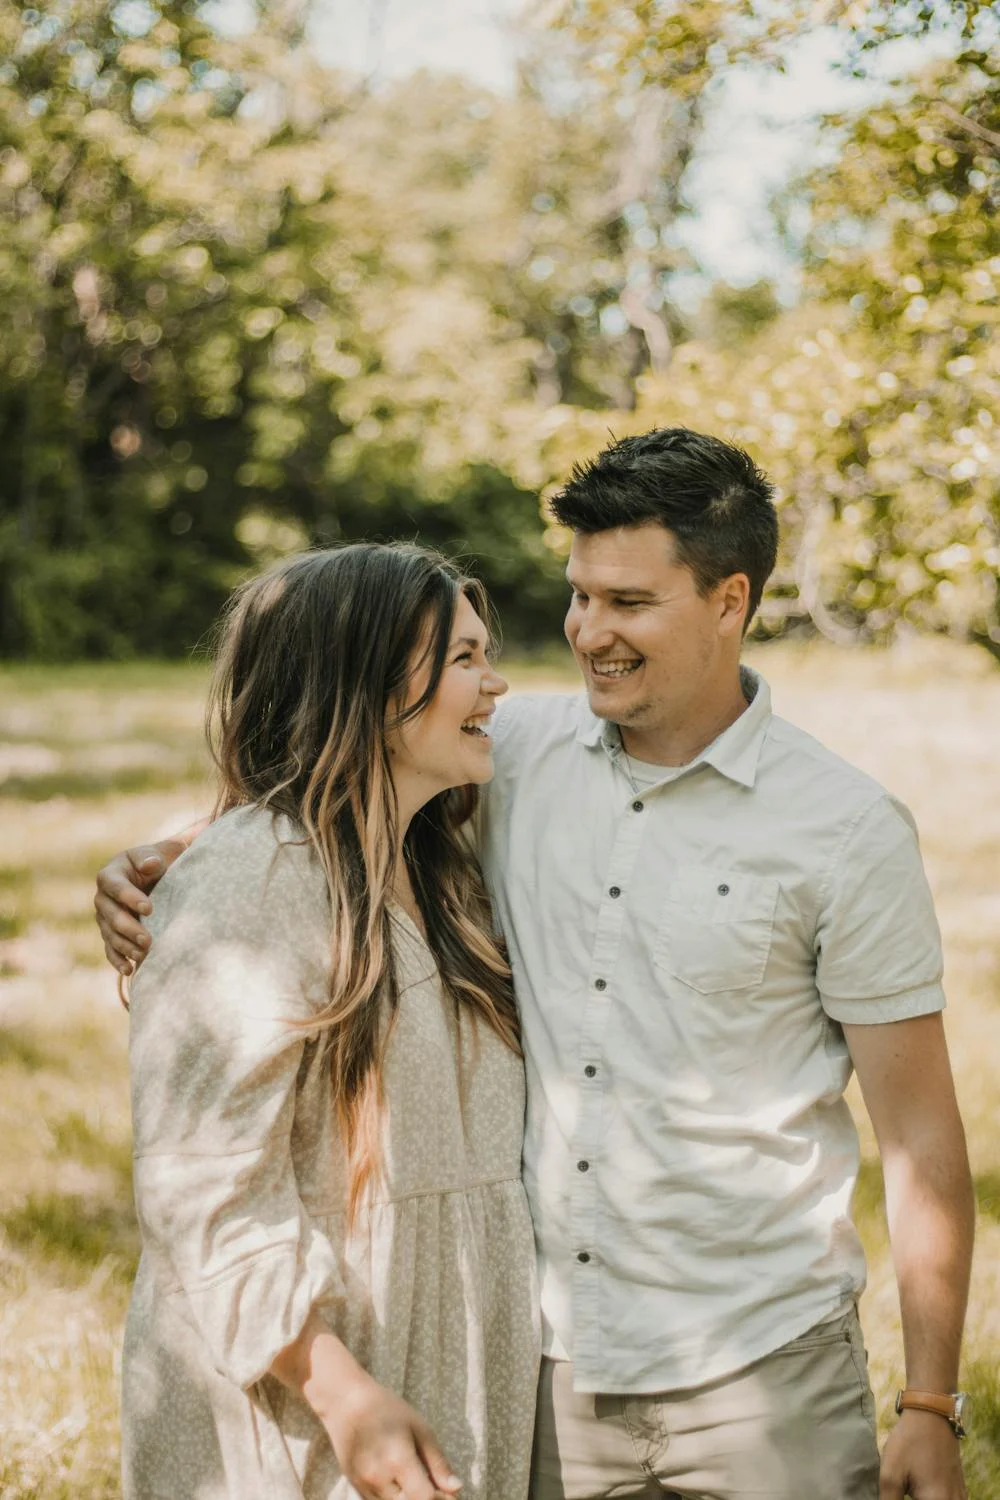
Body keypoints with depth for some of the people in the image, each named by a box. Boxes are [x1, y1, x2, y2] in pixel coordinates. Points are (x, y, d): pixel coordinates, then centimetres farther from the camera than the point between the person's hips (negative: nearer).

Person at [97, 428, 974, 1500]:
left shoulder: (845, 830, -8)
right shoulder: (518, 752, 1)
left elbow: (918, 1138, -5)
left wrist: (931, 1409, -6)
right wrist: (164, 866, -9)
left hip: (760, 1370, -3)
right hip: (546, 1362, 3)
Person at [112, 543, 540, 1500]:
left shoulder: (433, 877, 12)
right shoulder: (246, 883, -17)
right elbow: (200, 1184, -22)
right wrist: (343, 1394, -26)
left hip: (442, 1378, 8)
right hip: (284, 1412, -8)